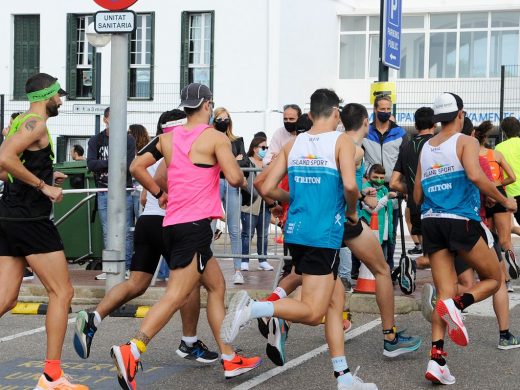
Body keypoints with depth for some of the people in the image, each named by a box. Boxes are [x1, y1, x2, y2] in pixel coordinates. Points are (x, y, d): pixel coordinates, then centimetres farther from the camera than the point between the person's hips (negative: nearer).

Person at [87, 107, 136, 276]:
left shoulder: (128, 140, 2)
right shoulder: (95, 140, 8)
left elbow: (129, 166, -8)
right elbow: (91, 164, -6)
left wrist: (104, 166, -8)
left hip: (123, 191, -2)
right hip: (104, 192, 2)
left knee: (126, 232, -1)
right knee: (107, 233, 6)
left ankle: (126, 267, 5)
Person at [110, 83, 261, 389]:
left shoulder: (168, 137, 12)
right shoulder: (215, 137, -5)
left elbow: (136, 167, 13)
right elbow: (234, 178, -12)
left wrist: (159, 193, 22)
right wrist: (243, 179, 10)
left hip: (173, 223, 8)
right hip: (196, 224, -8)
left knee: (217, 286, 17)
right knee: (176, 297, -13)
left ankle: (230, 360, 18)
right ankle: (131, 352, -26)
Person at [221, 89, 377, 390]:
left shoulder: (293, 144, 11)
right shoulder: (342, 142, -4)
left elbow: (268, 189, 7)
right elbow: (349, 185, -19)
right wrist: (352, 211, 1)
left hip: (296, 232, 7)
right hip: (323, 236, -7)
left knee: (336, 298, 17)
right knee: (313, 313, -4)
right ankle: (252, 308, -21)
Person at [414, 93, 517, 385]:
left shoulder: (425, 148, 15)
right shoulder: (466, 142, -2)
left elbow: (417, 195, 15)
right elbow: (475, 175, -20)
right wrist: (505, 200, -9)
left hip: (431, 223, 5)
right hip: (462, 221, -5)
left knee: (445, 293, 6)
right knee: (493, 279, 13)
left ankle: (437, 359, -10)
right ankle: (458, 305, -17)